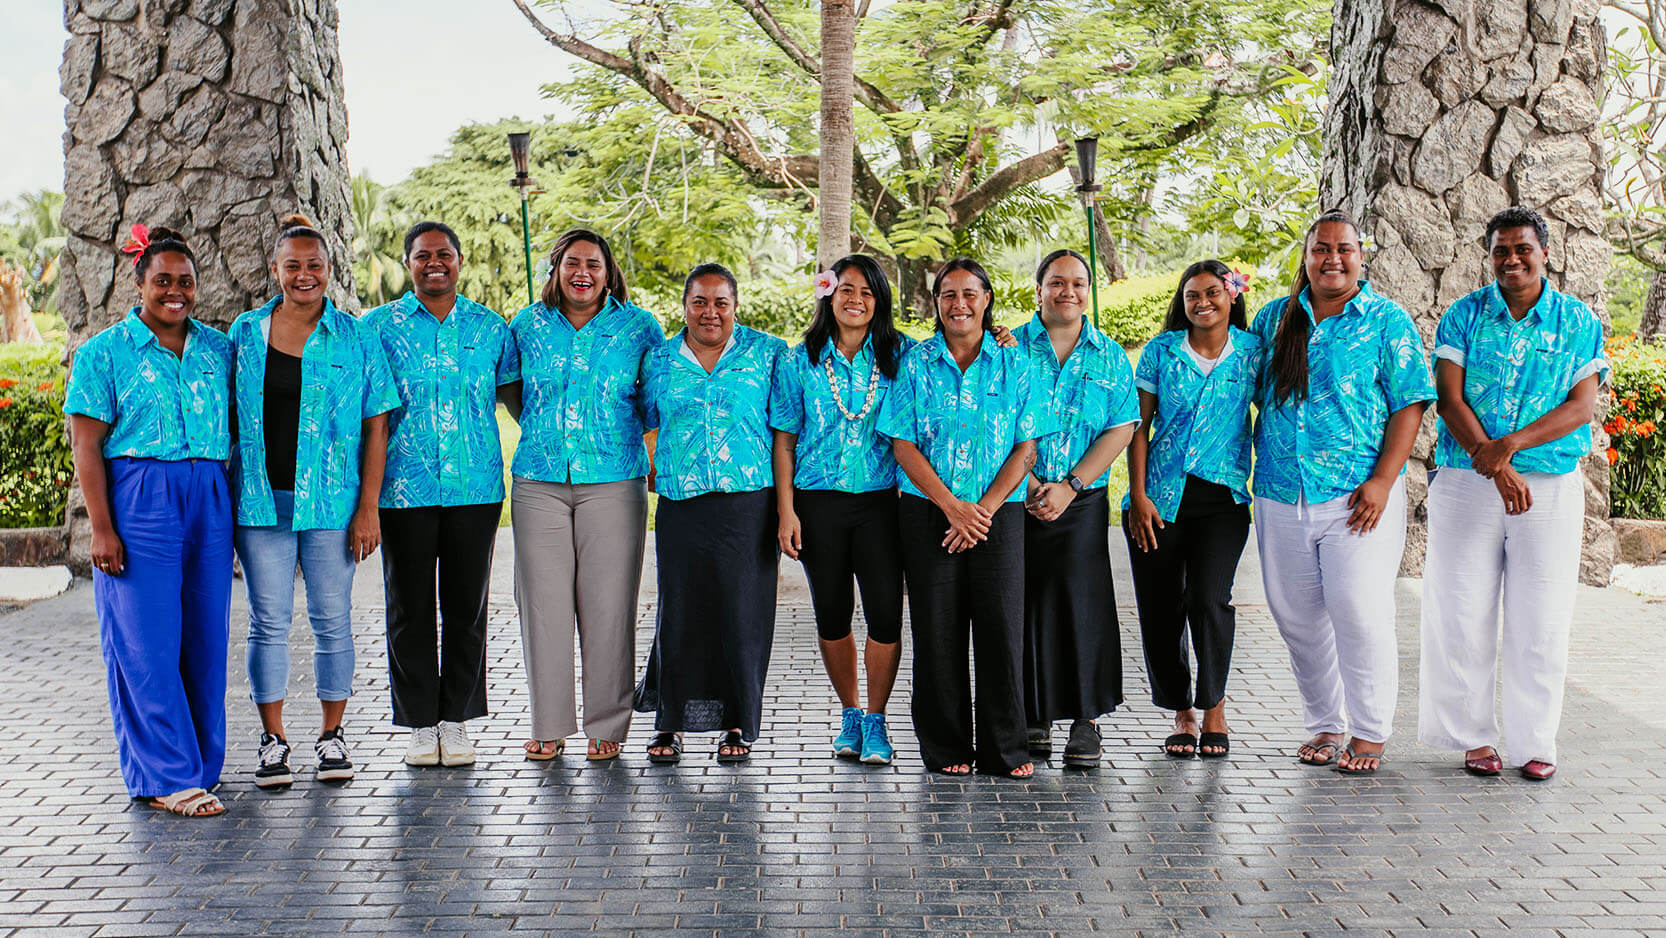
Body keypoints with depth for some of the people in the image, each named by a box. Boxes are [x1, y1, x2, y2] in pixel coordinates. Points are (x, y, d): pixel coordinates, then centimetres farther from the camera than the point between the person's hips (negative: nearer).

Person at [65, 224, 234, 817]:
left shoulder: (219, 348, 12)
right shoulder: (105, 352, 1)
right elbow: (86, 444, -3)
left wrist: (241, 512, 9)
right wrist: (101, 527, -11)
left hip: (209, 502, 4)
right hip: (137, 505, -4)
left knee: (206, 638, 6)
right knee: (148, 642, -3)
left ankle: (200, 766, 18)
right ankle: (168, 778, 3)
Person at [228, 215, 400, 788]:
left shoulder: (355, 339, 2)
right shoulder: (245, 333, 8)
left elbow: (376, 427, 0)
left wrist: (368, 508, -7)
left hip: (331, 501, -1)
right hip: (261, 501, 2)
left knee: (332, 618, 4)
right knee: (268, 621, 5)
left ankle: (331, 735, 17)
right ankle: (273, 740, 16)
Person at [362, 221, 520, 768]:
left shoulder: (489, 327, 8)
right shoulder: (378, 326, 6)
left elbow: (514, 394, 16)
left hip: (475, 488, 1)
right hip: (404, 490, -1)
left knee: (467, 606, 6)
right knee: (410, 608, 4)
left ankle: (456, 719, 18)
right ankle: (419, 722, 16)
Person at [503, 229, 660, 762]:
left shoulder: (639, 327, 4)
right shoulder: (528, 325, 9)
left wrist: (614, 430, 8)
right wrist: (543, 429, 14)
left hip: (613, 483, -2)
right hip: (539, 483, 2)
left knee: (608, 604, -2)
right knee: (543, 602, 2)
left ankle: (606, 725, 10)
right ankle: (549, 724, 13)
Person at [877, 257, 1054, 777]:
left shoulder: (1014, 364, 6)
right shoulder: (916, 362, 6)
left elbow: (1026, 447, 2)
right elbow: (903, 444, 0)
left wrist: (984, 508, -10)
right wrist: (953, 506, -10)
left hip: (999, 513, 0)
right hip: (928, 513, 0)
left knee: (1001, 626, -4)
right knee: (938, 631, 1)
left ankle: (1005, 749, 8)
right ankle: (946, 748, 12)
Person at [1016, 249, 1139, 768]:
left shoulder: (1110, 357, 9)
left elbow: (1120, 430, 2)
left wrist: (1069, 486, -9)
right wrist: (1030, 485, -11)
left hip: (1082, 500, 0)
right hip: (1017, 499, 0)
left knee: (1082, 601, -6)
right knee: (1025, 603, 1)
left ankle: (1086, 720, 4)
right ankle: (1033, 718, 13)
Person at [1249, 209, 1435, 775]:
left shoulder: (1386, 320, 2)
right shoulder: (1274, 319, 13)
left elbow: (1408, 406, -3)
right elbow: (1250, 392, 24)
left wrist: (1382, 481, -12)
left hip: (1357, 498, -4)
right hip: (1281, 498, 4)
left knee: (1359, 614, -6)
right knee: (1296, 618, 7)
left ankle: (1369, 733, 9)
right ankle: (1324, 725, 23)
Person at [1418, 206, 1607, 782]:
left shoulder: (1579, 322, 6)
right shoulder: (1463, 316, 4)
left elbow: (1582, 406, -3)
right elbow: (1450, 399, -4)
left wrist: (1512, 443, -18)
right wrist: (1497, 468, -15)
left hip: (1552, 490, 0)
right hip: (1467, 485, 0)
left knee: (1541, 624, 3)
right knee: (1462, 617, 0)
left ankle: (1534, 743, 14)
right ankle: (1473, 736, 13)